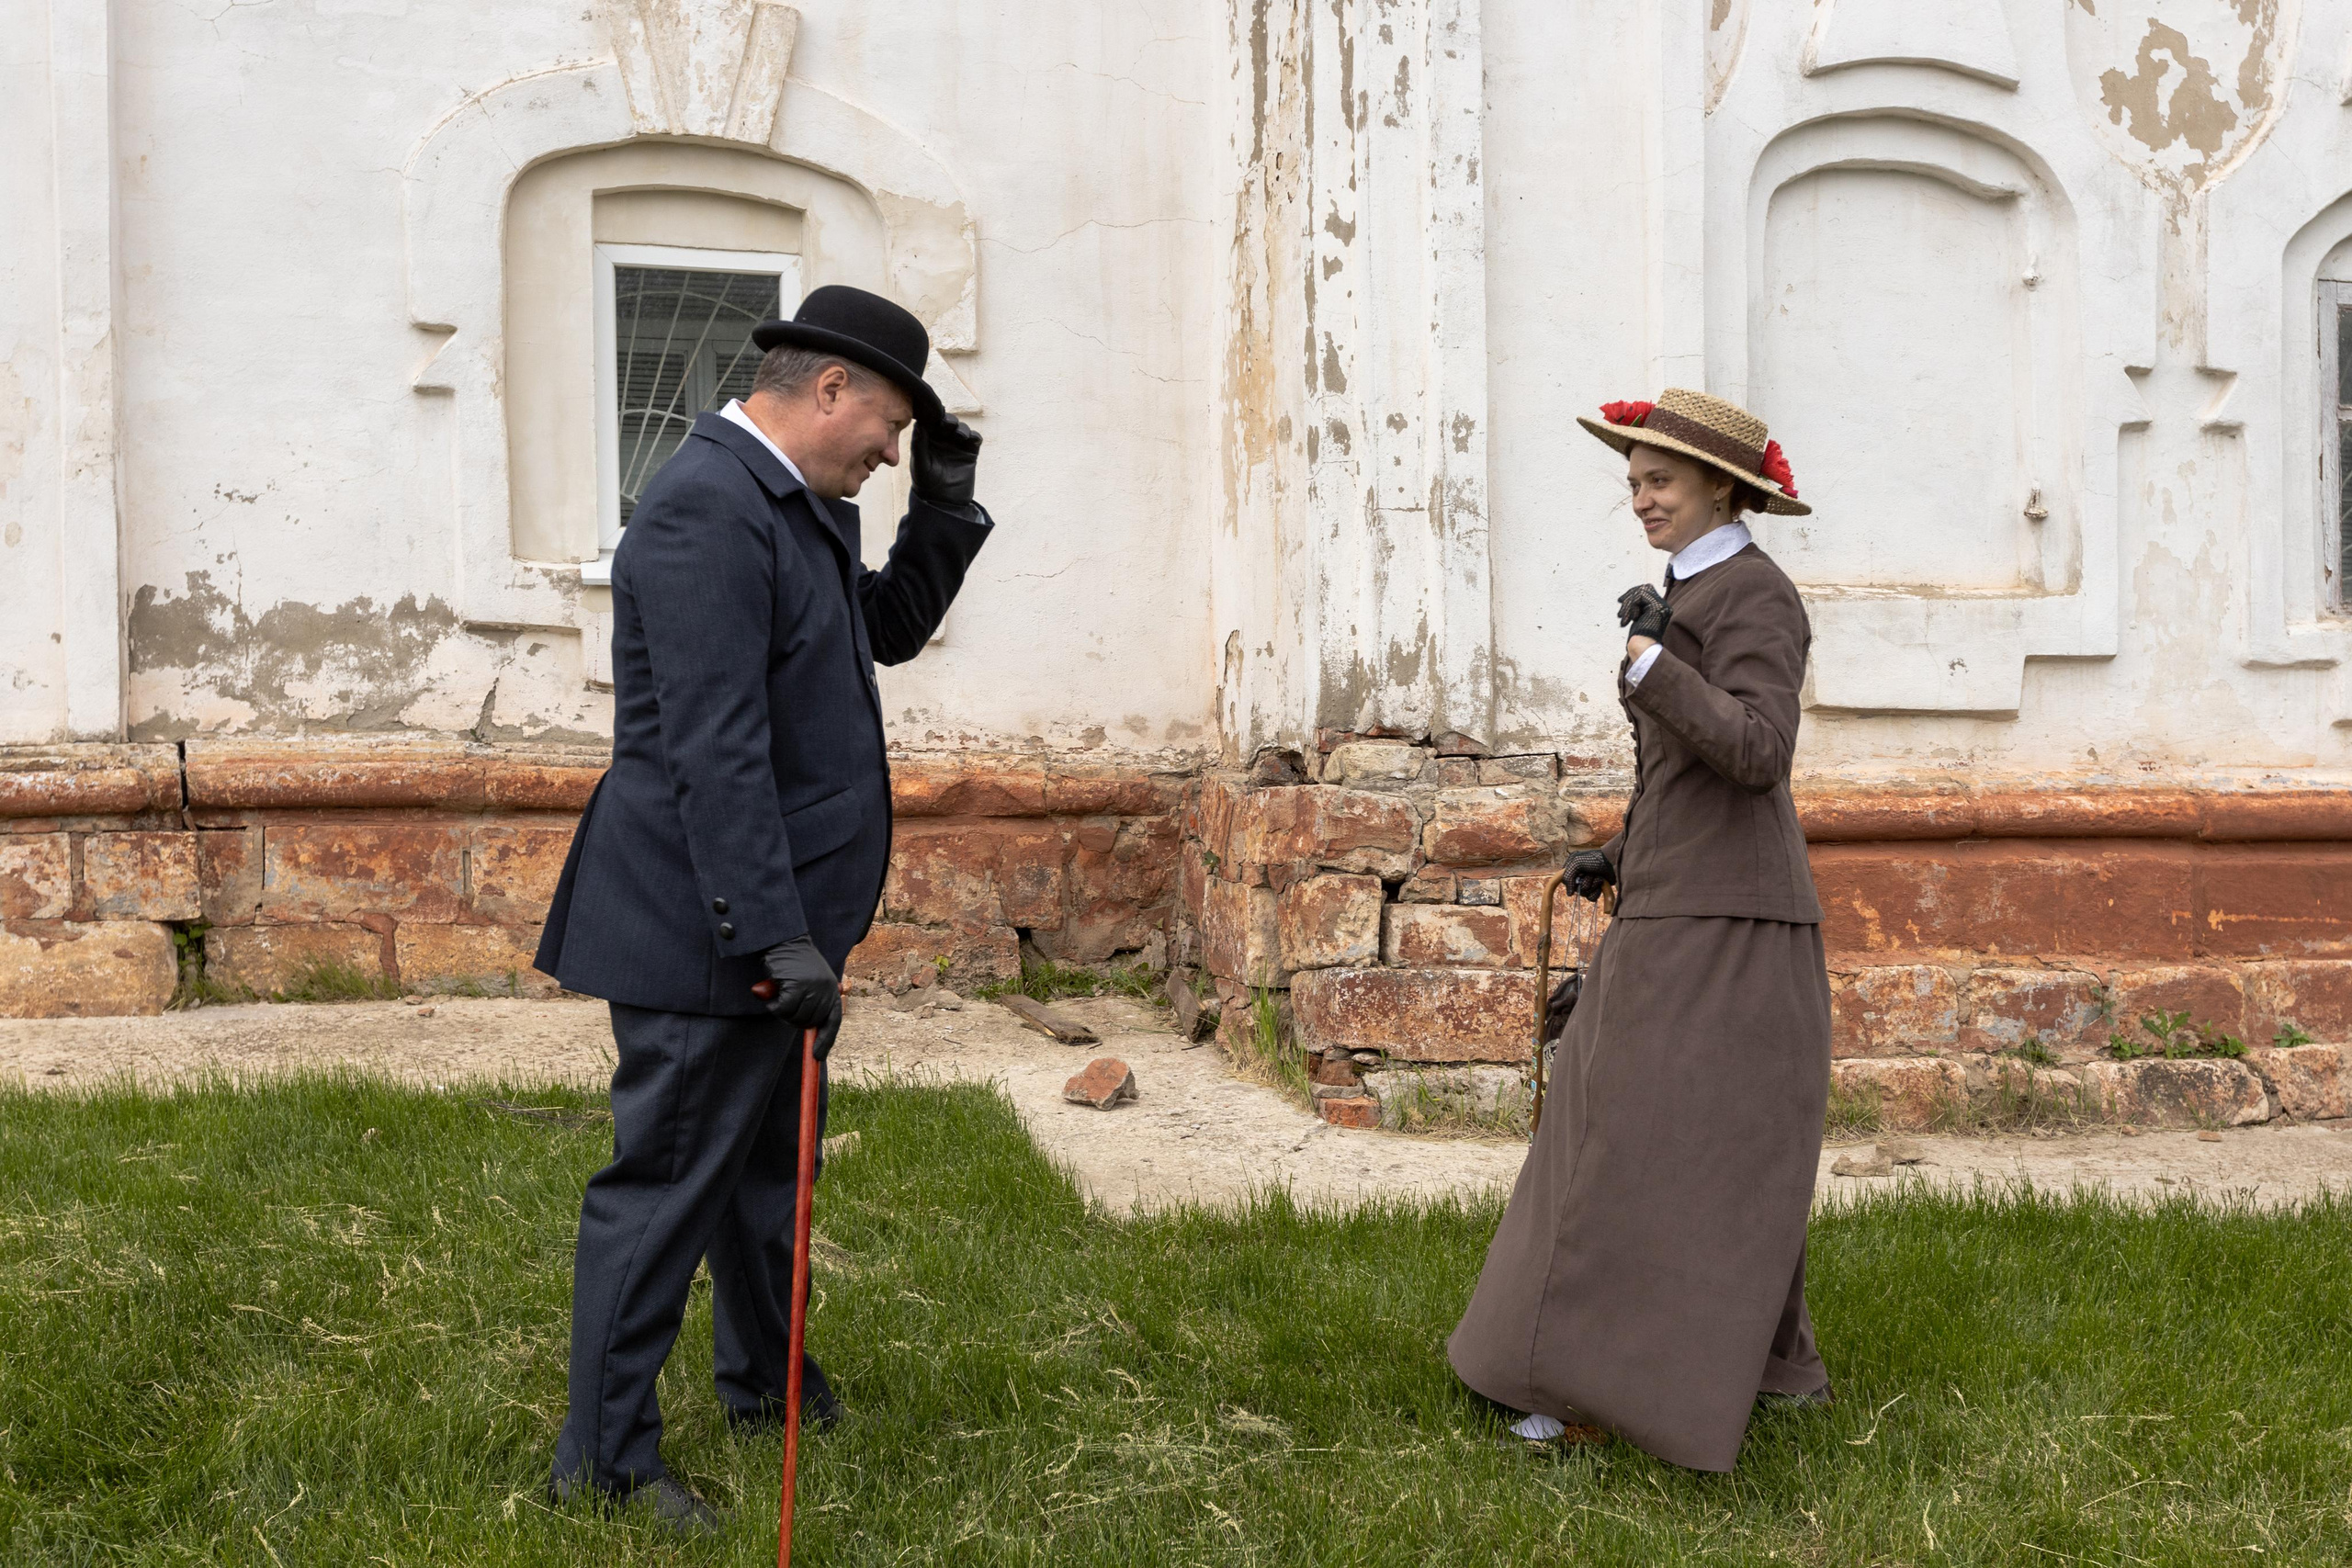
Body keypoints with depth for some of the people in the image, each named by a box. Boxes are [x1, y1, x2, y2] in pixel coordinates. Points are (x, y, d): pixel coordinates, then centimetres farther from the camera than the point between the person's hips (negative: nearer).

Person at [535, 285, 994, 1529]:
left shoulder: (801, 507, 12)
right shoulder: (706, 508, -20)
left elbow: (892, 628, 25)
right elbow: (716, 751, -26)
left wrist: (944, 505, 10)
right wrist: (778, 936, -27)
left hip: (772, 916, 10)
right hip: (706, 927, -10)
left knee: (768, 1159, 22)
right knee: (669, 1178, 0)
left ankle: (763, 1378, 40)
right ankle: (604, 1456, 14)